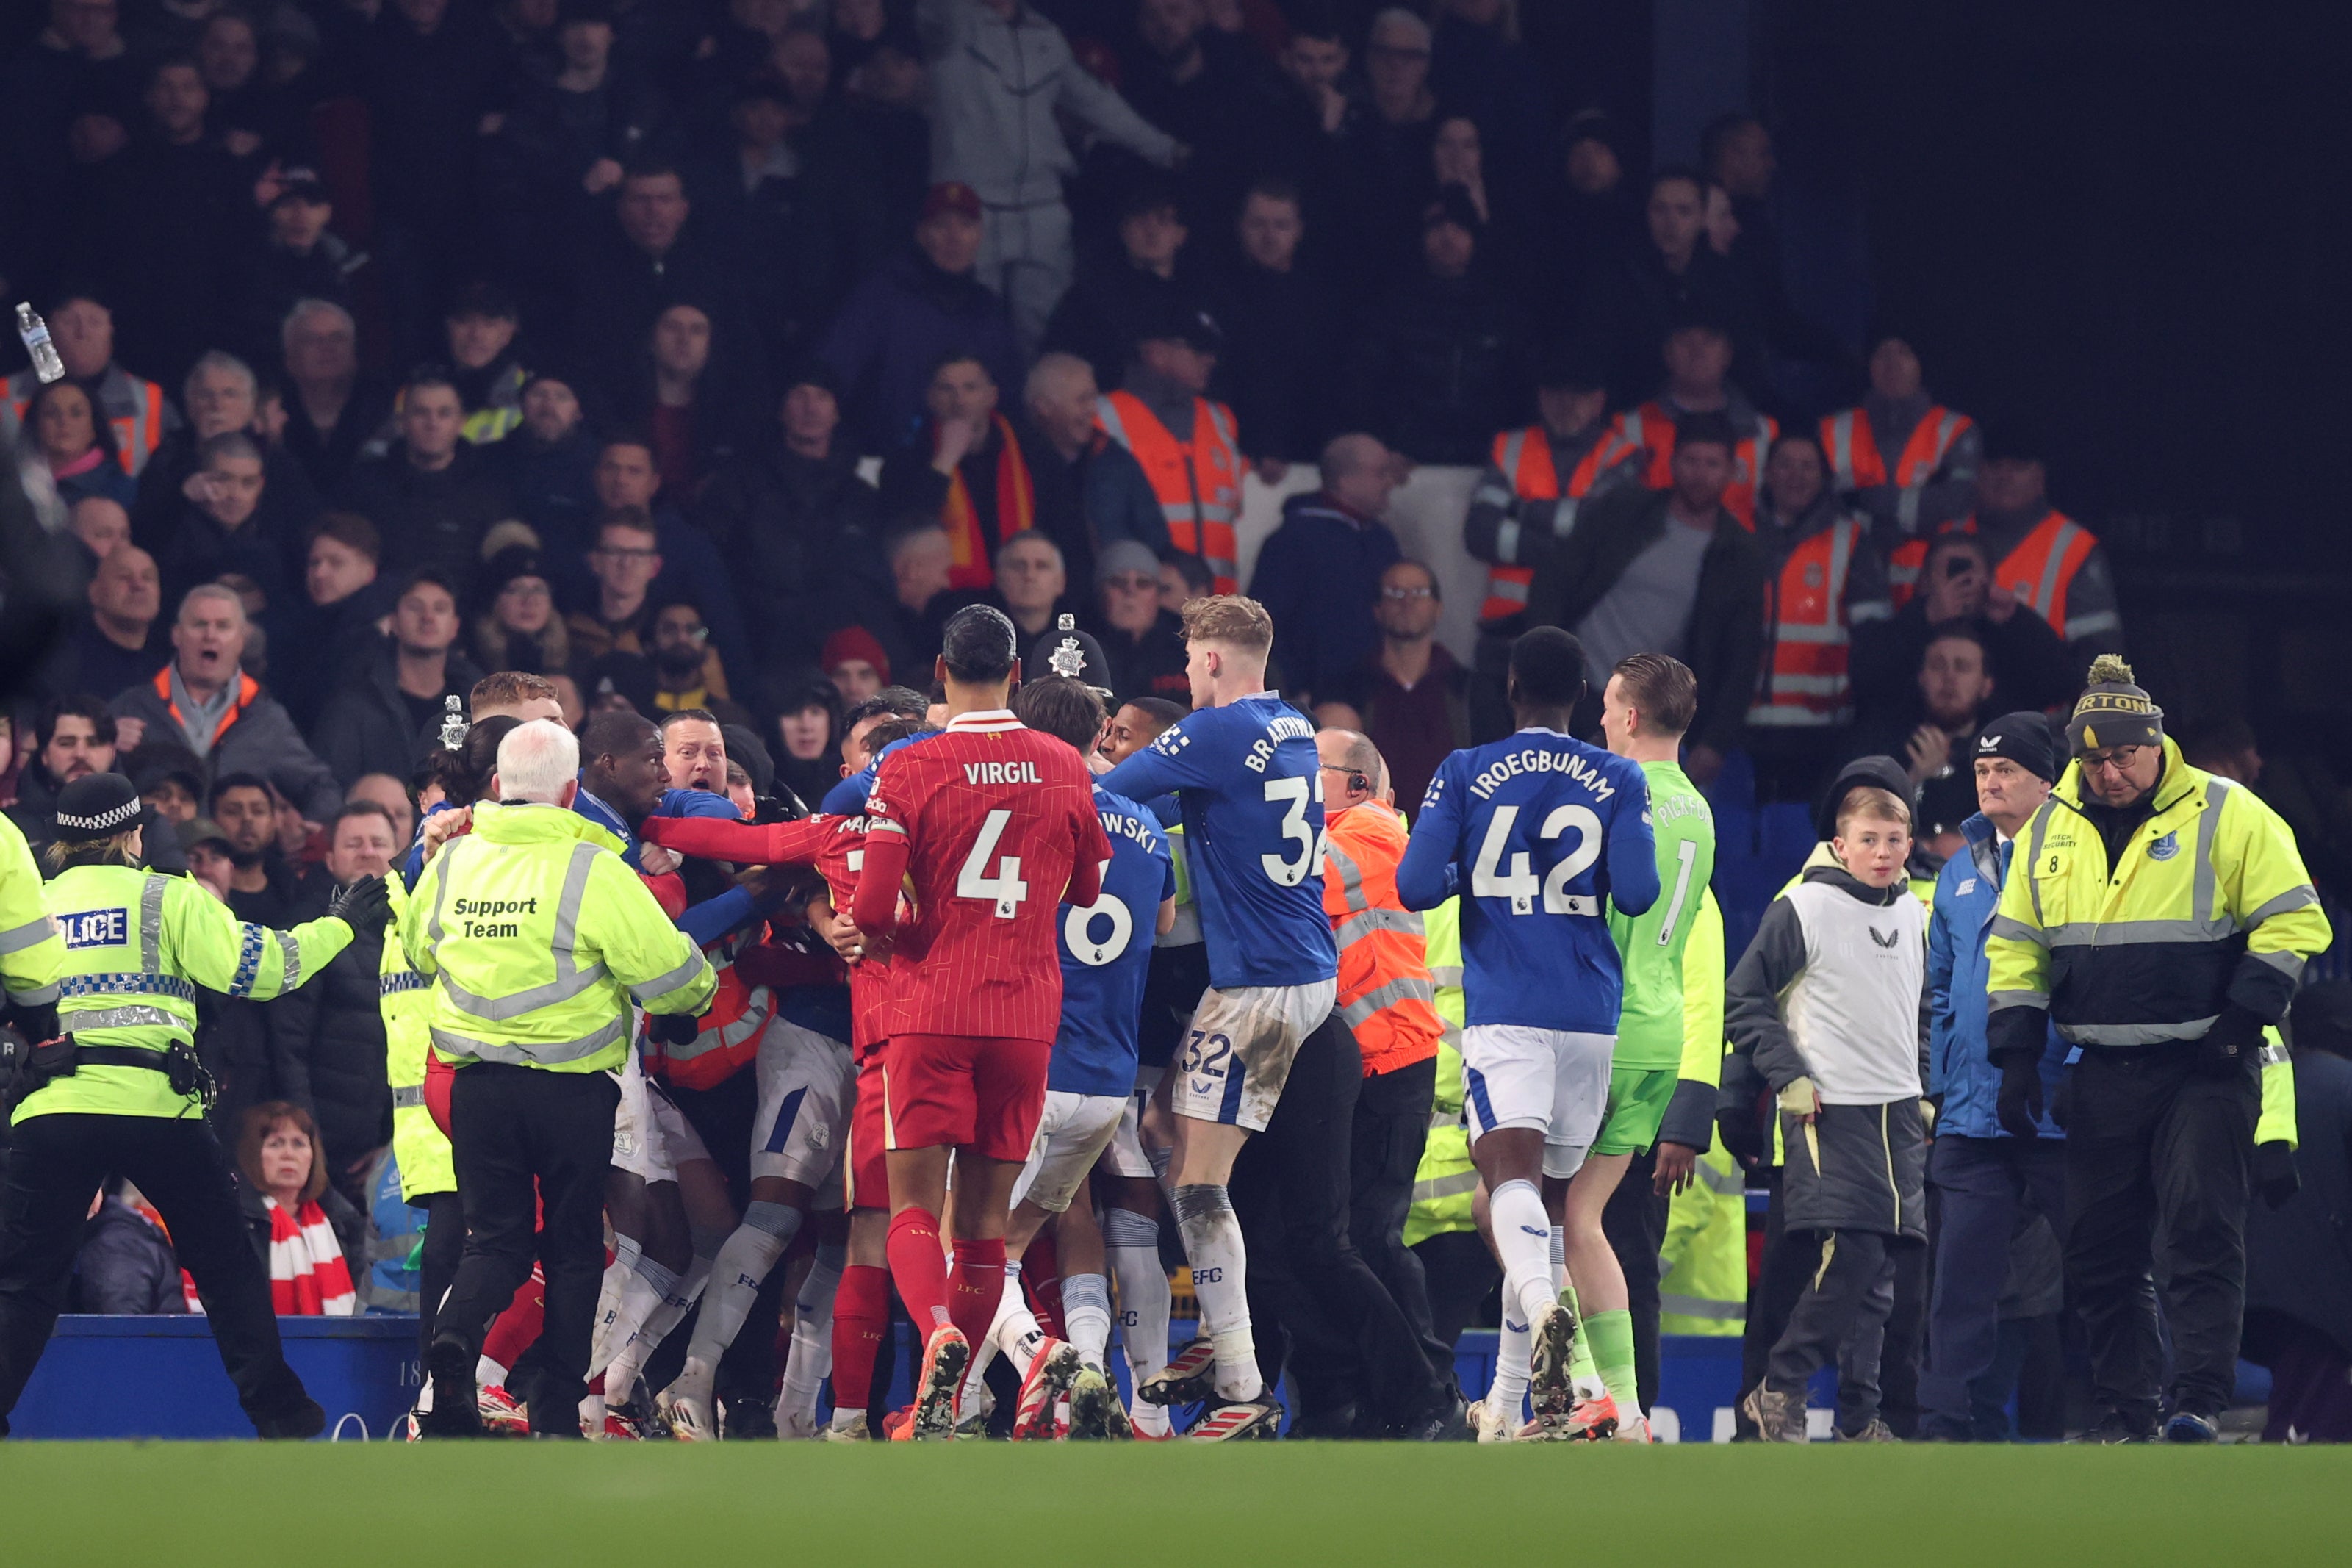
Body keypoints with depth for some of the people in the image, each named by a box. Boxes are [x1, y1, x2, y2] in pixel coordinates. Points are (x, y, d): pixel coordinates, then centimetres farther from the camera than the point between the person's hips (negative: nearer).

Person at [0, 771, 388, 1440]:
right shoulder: (169, 899, 5)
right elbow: (256, 966, 2)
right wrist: (340, 925, 14)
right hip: (157, 1106, -1)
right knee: (226, 1263, 13)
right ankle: (279, 1410, 13)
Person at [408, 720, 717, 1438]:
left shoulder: (454, 859, 3)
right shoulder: (591, 868, -12)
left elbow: (419, 950, 21)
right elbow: (669, 971, -8)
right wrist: (702, 990, 15)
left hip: (478, 1077, 3)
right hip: (571, 1084, -3)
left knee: (496, 1241, 9)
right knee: (573, 1246, 10)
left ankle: (455, 1342, -21)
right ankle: (558, 1411, 7)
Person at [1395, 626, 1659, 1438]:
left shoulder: (1464, 775, 3)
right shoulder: (1618, 781, 6)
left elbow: (1415, 888, -2)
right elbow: (1637, 893, -2)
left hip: (1503, 1010, -3)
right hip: (1591, 1009, 3)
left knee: (1513, 1172, -18)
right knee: (1555, 1195, 13)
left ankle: (1542, 1307, -51)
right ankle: (1508, 1402, 19)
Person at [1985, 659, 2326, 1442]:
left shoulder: (2225, 815, -6)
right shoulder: (2050, 831, 8)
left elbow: (2294, 922, -6)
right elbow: (2016, 945, 16)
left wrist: (2242, 1017, -15)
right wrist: (2017, 1053, 7)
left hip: (2204, 1069, -5)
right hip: (2104, 1076, 5)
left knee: (2200, 1231, -14)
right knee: (2097, 1250, 5)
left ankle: (2197, 1401, -15)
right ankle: (2123, 1413, 13)